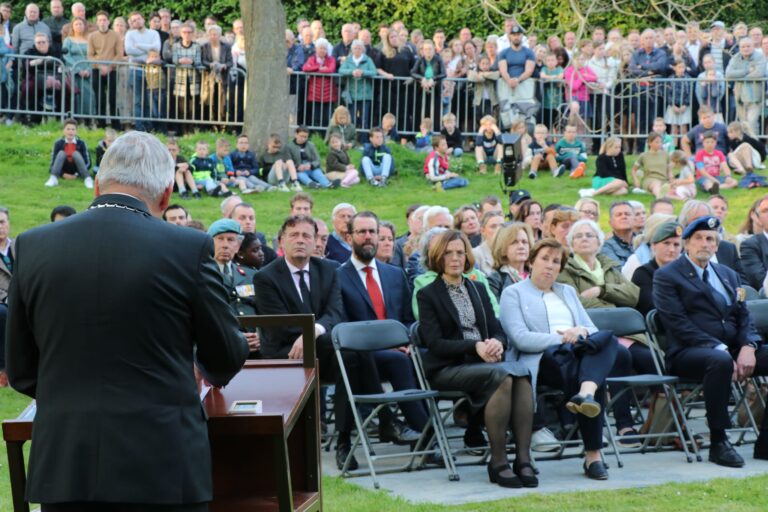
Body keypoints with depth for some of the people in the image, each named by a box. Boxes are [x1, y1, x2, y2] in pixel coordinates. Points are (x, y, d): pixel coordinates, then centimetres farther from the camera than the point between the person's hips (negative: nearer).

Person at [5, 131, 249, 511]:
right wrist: (209, 371, 29)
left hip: (63, 466, 3)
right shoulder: (188, 247, -7)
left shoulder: (33, 246, 1)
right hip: (162, 465, -2)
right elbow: (227, 356, 6)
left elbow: (21, 370, 9)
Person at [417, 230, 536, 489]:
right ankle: (498, 462, -29)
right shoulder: (428, 295, 5)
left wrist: (497, 344, -10)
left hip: (485, 361, 5)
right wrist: (475, 347, -19)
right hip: (447, 368, -5)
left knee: (522, 373, -30)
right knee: (501, 377, -34)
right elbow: (435, 343, -6)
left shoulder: (478, 290, 22)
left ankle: (523, 459, -35)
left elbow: (498, 331, 15)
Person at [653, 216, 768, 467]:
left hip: (733, 349, 7)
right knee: (720, 360, -39)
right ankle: (718, 442, -29)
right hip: (688, 352, -7)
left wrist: (748, 347, -7)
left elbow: (744, 317, 16)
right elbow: (678, 324, -9)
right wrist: (719, 349, -19)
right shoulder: (666, 276, 3)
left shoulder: (728, 274, 24)